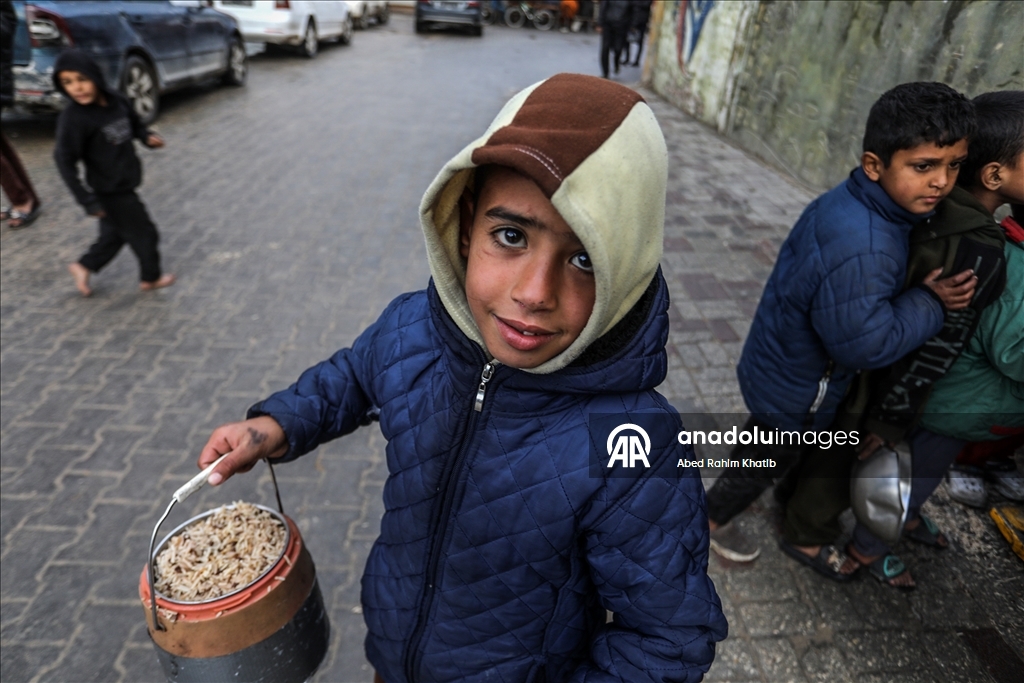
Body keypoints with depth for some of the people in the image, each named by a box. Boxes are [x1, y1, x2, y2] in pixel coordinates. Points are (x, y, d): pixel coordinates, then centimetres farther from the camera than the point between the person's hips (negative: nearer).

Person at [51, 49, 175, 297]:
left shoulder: (115, 99, -3)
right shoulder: (73, 118, -21)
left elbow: (133, 123, 16)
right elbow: (64, 161, -21)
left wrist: (147, 137, -6)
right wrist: (87, 201, -25)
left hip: (125, 185, 7)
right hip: (111, 191, -6)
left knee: (114, 234, 21)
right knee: (144, 234, 7)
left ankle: (83, 267, 39)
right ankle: (151, 278, 29)